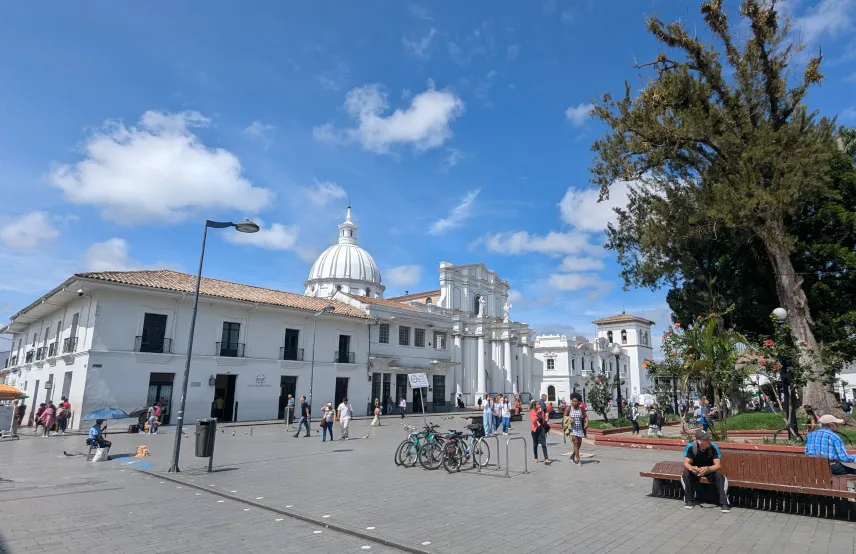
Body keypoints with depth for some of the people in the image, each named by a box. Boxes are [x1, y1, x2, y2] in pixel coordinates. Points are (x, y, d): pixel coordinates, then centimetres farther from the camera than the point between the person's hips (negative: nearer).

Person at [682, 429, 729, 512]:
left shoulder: (714, 448, -23)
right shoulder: (690, 447, -23)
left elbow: (718, 465, -27)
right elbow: (686, 463, -22)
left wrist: (707, 469, -47)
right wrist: (691, 468, -47)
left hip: (710, 470, 0)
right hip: (695, 470, 0)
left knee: (719, 474, -30)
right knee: (686, 473, -29)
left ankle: (724, 503, -18)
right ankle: (689, 500, -12)